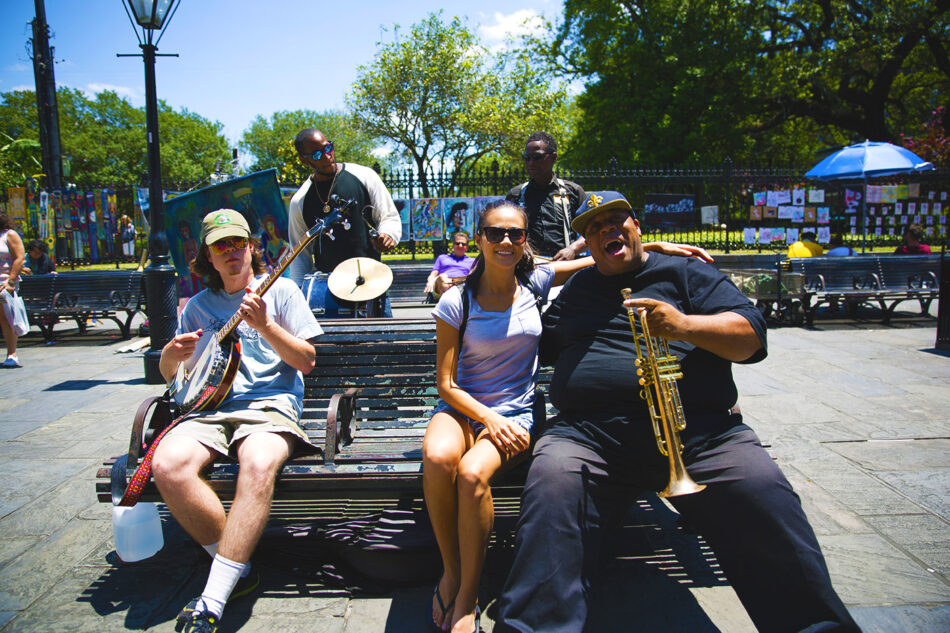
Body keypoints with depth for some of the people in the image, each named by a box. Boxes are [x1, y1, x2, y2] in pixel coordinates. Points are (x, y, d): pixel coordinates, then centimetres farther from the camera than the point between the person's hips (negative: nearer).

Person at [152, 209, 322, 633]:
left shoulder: (280, 290, 10)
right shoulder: (198, 306, 20)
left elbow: (307, 362, 3)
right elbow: (169, 375, 23)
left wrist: (264, 325, -11)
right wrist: (171, 355, -2)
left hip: (270, 404, -3)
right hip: (211, 408, 4)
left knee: (259, 465, -37)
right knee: (167, 465, -29)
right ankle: (237, 570, -11)